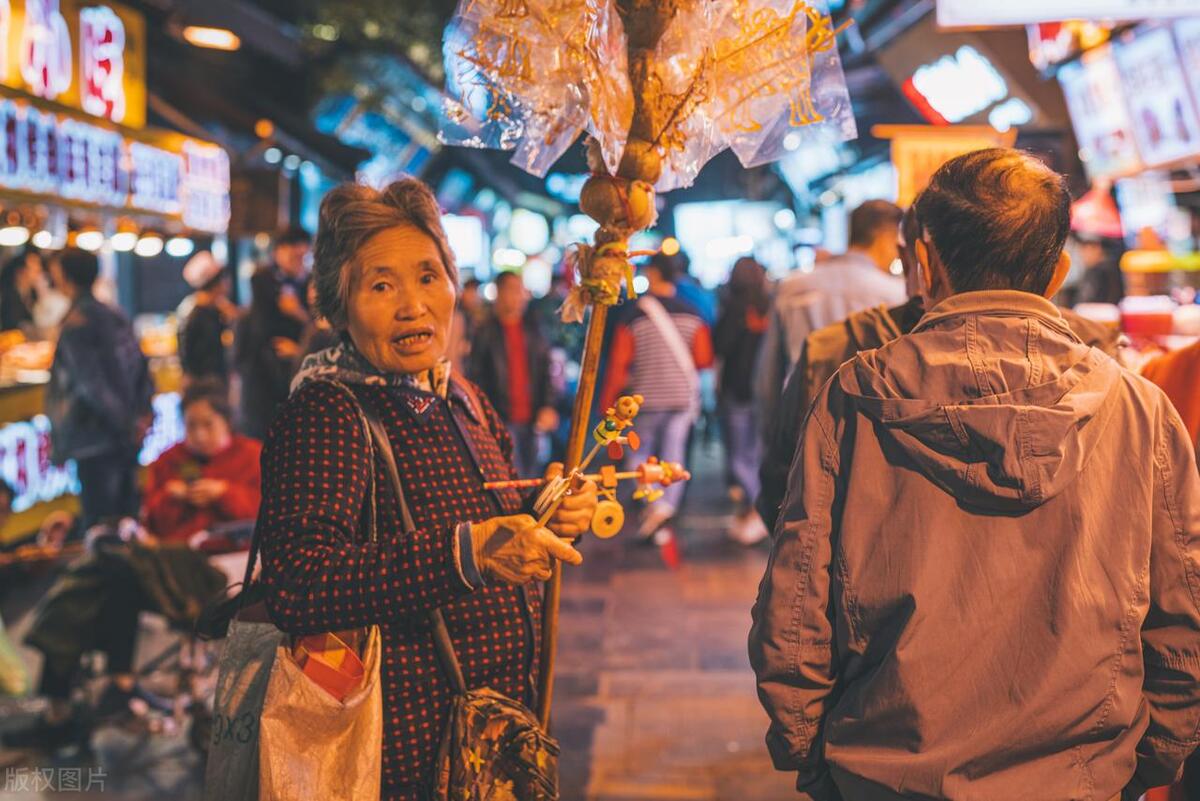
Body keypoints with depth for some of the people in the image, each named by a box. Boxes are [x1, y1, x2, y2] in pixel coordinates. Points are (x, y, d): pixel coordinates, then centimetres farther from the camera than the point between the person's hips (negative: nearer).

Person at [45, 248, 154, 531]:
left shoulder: (76, 325, -14)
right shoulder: (115, 316, 10)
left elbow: (92, 385, -16)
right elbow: (141, 369, 12)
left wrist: (124, 424, -9)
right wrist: (142, 412, 7)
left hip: (95, 442, -8)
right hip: (126, 438, 8)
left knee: (99, 524, -4)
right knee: (126, 516, 16)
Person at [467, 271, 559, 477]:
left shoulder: (532, 329, 10)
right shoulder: (486, 333, 0)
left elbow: (546, 371, 10)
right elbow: (476, 378, 0)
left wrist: (548, 406, 0)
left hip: (532, 418, 4)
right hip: (502, 420, -4)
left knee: (531, 473, 10)